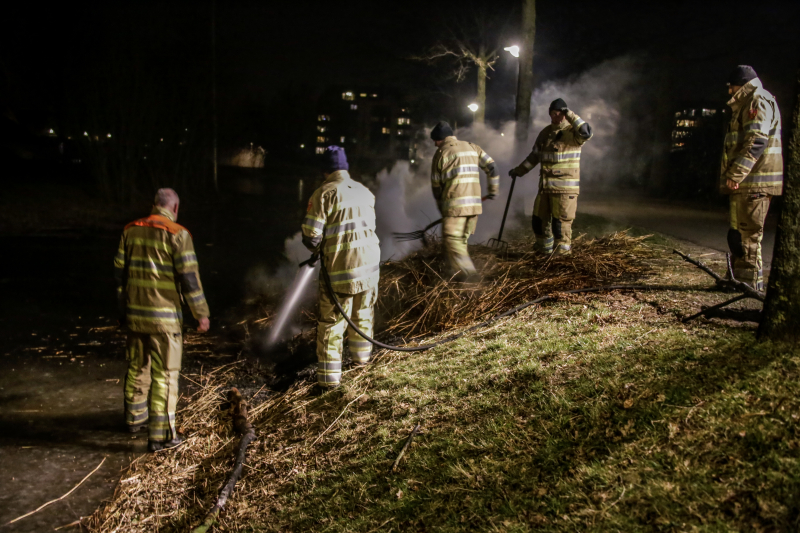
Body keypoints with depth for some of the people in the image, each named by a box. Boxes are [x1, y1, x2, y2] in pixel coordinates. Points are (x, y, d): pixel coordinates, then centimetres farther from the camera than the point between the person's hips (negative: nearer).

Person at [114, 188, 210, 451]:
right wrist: (202, 312, -6)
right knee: (164, 375, 1)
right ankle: (160, 435, 5)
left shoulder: (130, 230, 6)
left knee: (137, 368, 21)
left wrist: (123, 309, 22)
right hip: (164, 316, -6)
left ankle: (135, 417, 38)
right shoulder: (177, 234, -12)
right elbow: (189, 277, -14)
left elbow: (119, 271, 12)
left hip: (134, 313, 6)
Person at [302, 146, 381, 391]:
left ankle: (329, 377, 3)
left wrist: (318, 249, 9)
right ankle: (361, 356, 39)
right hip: (370, 262, 5)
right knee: (363, 314, 24)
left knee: (331, 321, 2)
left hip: (340, 269, -5)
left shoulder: (324, 193, -9)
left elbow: (311, 237, -13)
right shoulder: (365, 192, 10)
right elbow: (369, 227, 12)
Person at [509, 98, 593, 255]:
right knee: (539, 220, 12)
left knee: (561, 222, -6)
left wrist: (570, 114, -23)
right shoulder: (545, 133, 12)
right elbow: (534, 156, 22)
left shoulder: (573, 132, -5)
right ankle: (544, 249, 30)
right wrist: (519, 170, 23)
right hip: (545, 185, 6)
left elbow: (586, 133, -29)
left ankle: (562, 253, 5)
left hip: (565, 187, -6)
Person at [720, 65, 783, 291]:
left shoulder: (759, 101, -10)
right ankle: (739, 277, 23)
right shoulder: (746, 105, 23)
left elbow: (756, 141, -22)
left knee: (747, 231, -8)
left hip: (754, 181, -11)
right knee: (738, 231, 15)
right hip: (745, 181, 11)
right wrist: (733, 176, 22)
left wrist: (736, 174, -26)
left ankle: (750, 280, -4)